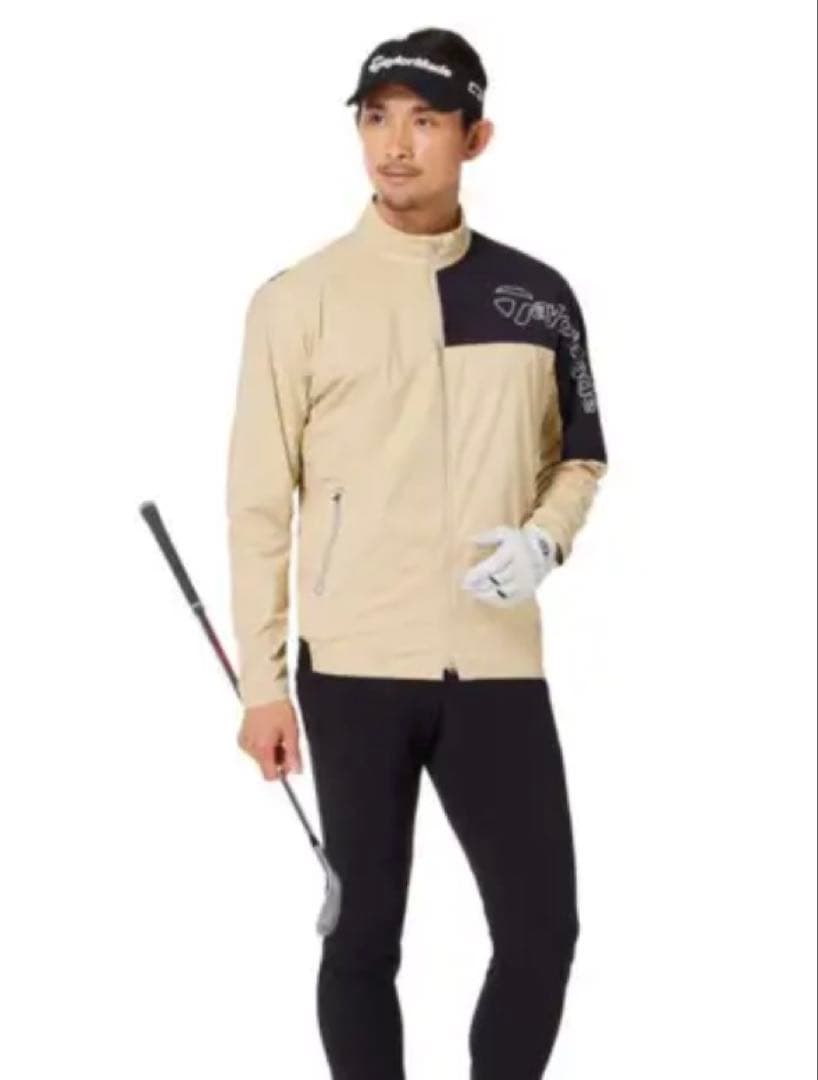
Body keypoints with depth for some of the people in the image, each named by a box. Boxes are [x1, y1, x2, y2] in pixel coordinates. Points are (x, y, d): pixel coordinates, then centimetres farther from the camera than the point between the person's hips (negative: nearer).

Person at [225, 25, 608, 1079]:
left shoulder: (538, 295, 5)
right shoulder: (300, 297, -3)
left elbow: (579, 457, 17)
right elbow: (259, 499, -1)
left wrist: (544, 539, -5)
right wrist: (262, 684, -4)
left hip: (497, 663, 3)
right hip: (353, 665, -2)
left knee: (543, 928, 3)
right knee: (364, 934, 6)